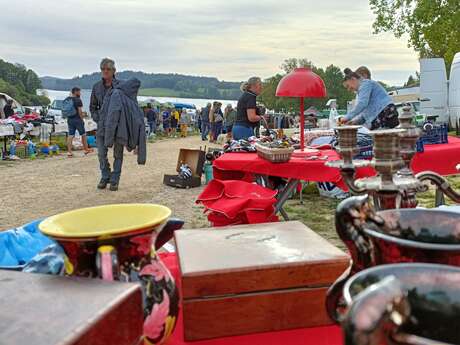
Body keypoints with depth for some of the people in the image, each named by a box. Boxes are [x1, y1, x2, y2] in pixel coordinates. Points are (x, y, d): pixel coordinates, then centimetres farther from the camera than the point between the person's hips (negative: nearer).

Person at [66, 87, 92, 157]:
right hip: (77, 119, -6)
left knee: (70, 135, 4)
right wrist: (82, 119, -6)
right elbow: (80, 111, -15)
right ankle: (86, 149, 19)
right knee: (83, 134, 9)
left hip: (69, 120, 6)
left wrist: (68, 118, 19)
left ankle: (69, 152, -1)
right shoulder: (78, 100, -11)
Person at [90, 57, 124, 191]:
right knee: (101, 153, 2)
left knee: (118, 153, 3)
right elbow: (92, 106, 16)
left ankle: (115, 180, 13)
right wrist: (97, 119, 3)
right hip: (103, 124, 3)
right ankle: (105, 177, 20)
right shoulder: (96, 87, 7)